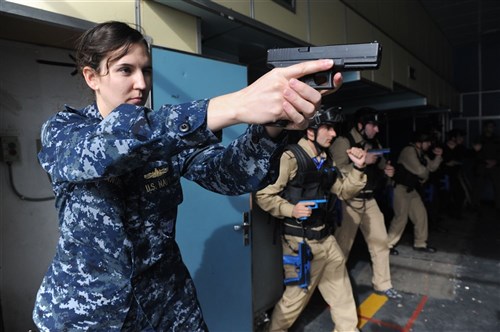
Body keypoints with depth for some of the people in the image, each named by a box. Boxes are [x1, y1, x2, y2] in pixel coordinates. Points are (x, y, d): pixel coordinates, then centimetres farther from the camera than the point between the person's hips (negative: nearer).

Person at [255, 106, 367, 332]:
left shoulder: (325, 160, 9)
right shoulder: (291, 157, -17)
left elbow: (344, 191, 11)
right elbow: (262, 195, -16)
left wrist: (358, 169, -2)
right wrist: (291, 210, -27)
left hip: (325, 237, 8)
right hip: (300, 241, -8)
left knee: (341, 286, 19)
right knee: (297, 294, 7)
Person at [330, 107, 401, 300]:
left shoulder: (375, 144, 11)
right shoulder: (343, 142, -12)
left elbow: (380, 168, 20)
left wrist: (387, 172, -2)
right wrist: (363, 162, -24)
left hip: (369, 200, 7)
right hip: (349, 201, -7)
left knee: (380, 241, 11)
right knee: (342, 245, 4)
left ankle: (382, 285, 28)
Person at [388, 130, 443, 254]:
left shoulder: (420, 153, 13)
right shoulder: (409, 151, -18)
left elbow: (432, 167, 19)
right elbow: (420, 170, -21)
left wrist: (438, 156, 5)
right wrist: (425, 176, 1)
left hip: (412, 189, 10)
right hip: (401, 188, -10)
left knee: (421, 215, 12)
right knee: (401, 217, -10)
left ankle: (420, 243, 26)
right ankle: (388, 245, 3)